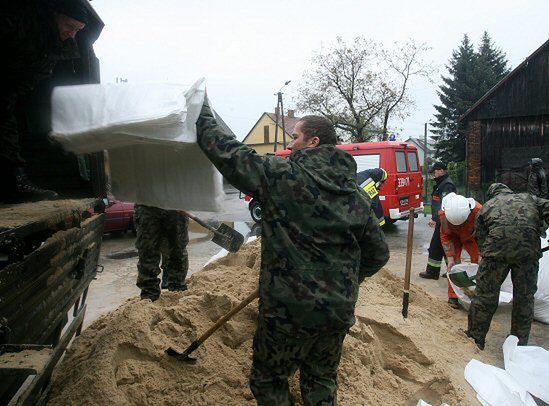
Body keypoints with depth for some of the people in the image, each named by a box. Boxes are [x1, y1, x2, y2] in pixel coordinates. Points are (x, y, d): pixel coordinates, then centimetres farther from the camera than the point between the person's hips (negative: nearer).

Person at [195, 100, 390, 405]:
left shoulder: (281, 175, -13)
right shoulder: (358, 196, 3)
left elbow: (228, 153, -8)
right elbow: (379, 254, 8)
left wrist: (204, 114, 8)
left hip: (288, 311, -5)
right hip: (339, 313, 6)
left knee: (269, 380, 18)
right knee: (322, 381, 26)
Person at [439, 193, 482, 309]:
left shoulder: (478, 211, -39)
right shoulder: (443, 213, -35)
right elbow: (445, 236, -22)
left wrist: (481, 256, -28)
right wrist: (450, 258, -25)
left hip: (471, 237, 0)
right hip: (454, 236, 0)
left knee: (477, 262, -4)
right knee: (454, 264, -9)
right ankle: (453, 296, -2)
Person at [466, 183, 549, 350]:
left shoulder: (486, 206, 26)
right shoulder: (529, 198, 28)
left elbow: (480, 238, 22)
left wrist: (486, 254, 32)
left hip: (497, 248, -1)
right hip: (529, 249, 1)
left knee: (485, 295, 10)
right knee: (525, 297, 16)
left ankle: (475, 338, 21)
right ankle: (520, 343, 29)